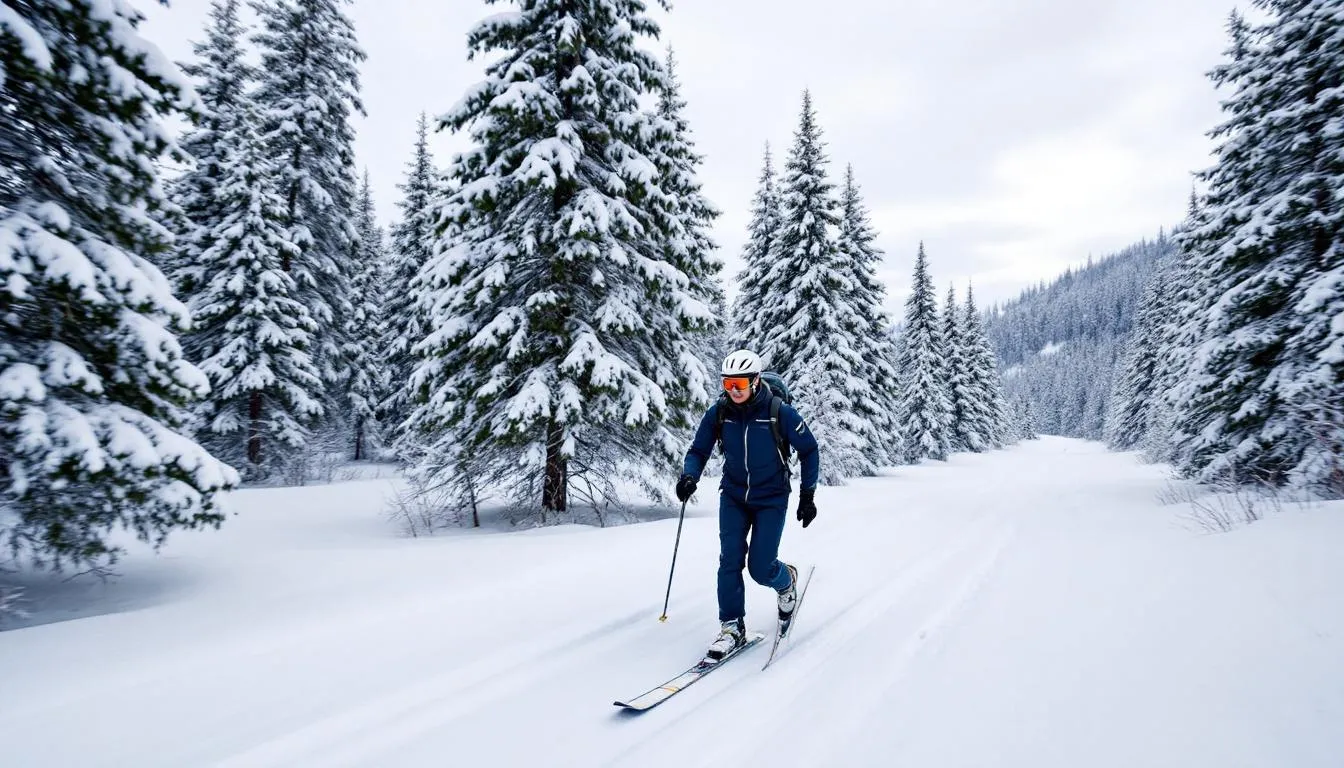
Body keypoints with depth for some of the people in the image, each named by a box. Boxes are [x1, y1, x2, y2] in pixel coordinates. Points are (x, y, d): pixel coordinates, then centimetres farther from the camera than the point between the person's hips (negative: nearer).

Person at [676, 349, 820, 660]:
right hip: (733, 496, 3)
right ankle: (732, 627, 7)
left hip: (771, 499, -3)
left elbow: (809, 450, -5)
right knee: (730, 560, -8)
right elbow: (698, 450, 0)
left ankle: (786, 581, 31)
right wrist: (689, 476, -22)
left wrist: (808, 495, -4)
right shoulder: (718, 412, -11)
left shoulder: (779, 412, -19)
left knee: (760, 568, -4)